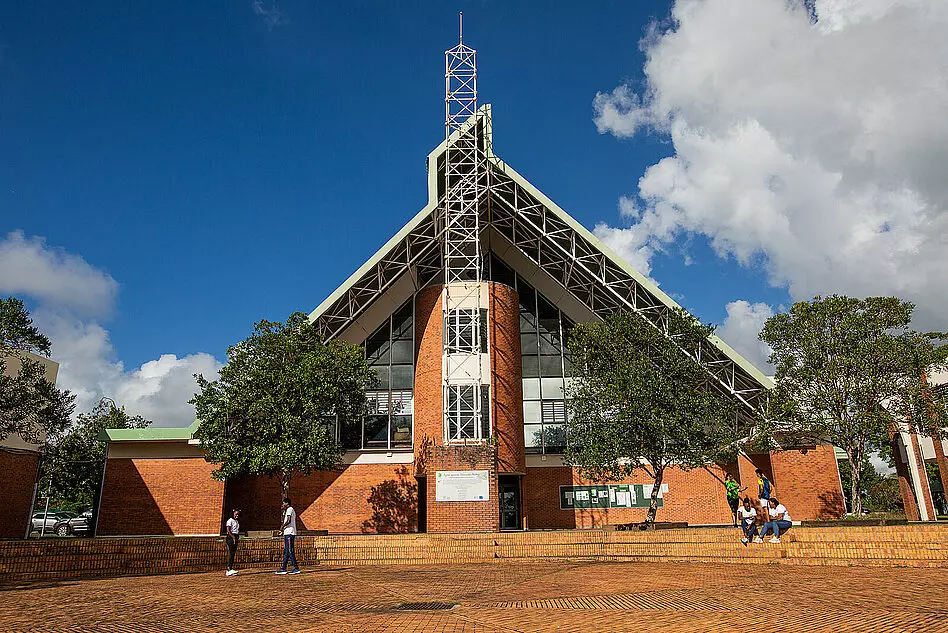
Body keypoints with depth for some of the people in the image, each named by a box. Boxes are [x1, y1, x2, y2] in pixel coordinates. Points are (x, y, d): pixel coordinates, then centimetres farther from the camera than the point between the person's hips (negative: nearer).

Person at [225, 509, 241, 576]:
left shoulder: (237, 521, 20)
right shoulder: (230, 520, -5)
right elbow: (228, 530, -13)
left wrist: (238, 537, 8)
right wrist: (233, 538, -18)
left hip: (235, 537, 8)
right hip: (230, 537, -8)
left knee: (233, 554, 5)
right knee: (232, 553, -14)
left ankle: (229, 570, 6)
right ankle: (229, 569, -18)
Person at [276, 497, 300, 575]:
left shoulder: (290, 509, -10)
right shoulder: (288, 510, 22)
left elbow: (288, 521, -20)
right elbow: (284, 520, 28)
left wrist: (282, 527, -10)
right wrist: (283, 511, 23)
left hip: (289, 533, -11)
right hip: (287, 533, 11)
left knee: (290, 551, -10)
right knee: (286, 551, 11)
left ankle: (296, 568, -10)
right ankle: (283, 568, 14)